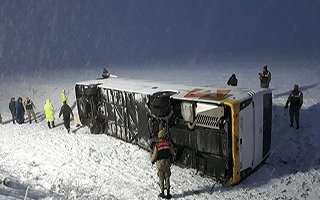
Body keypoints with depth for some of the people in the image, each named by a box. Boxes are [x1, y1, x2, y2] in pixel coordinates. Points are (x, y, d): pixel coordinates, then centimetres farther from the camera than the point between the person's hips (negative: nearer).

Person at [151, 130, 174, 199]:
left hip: (160, 164, -2)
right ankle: (168, 193, 14)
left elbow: (154, 155, -11)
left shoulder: (157, 145, -16)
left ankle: (162, 193, 19)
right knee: (167, 178, 13)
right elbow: (172, 153, 3)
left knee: (161, 179, 11)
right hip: (167, 163, 2)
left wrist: (152, 161, 9)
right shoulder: (168, 143, -9)